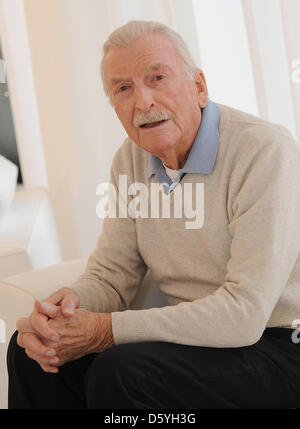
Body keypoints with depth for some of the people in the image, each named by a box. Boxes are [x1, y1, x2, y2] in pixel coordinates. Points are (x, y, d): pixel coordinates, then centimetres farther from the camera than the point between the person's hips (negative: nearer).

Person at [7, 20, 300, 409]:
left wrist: (106, 331, -24)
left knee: (120, 372, -29)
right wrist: (70, 302, -19)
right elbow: (111, 274, 6)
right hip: (192, 334, 7)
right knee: (31, 351, -5)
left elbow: (245, 312, -26)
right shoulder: (131, 159, 3)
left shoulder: (267, 150, -21)